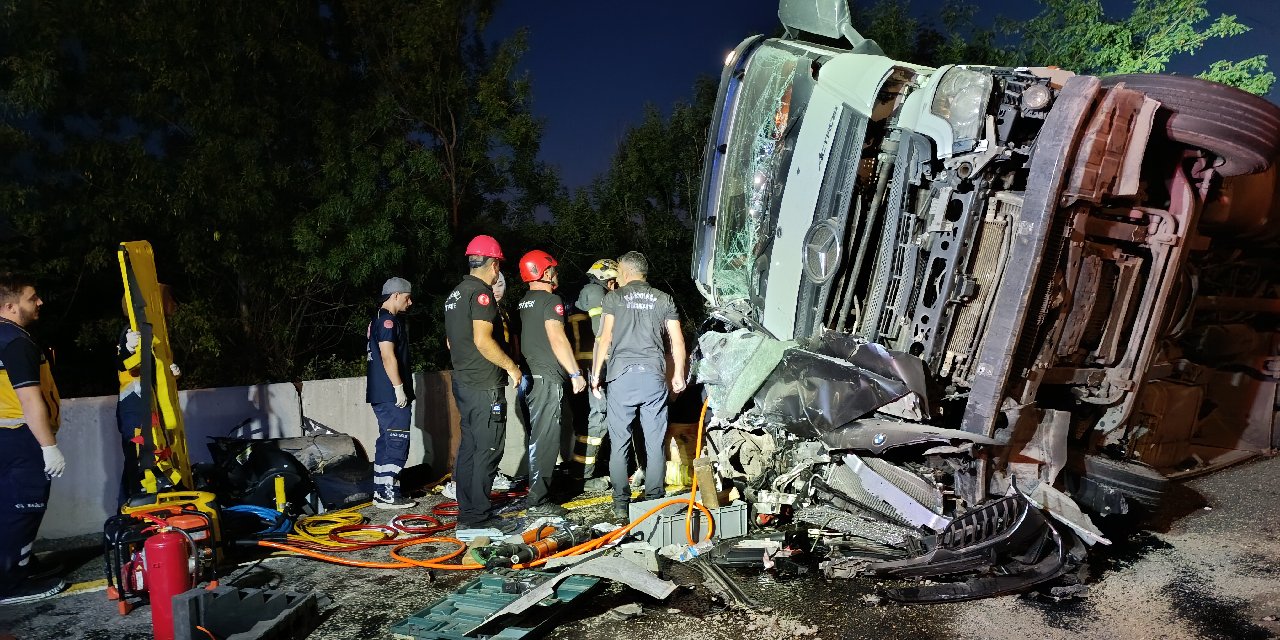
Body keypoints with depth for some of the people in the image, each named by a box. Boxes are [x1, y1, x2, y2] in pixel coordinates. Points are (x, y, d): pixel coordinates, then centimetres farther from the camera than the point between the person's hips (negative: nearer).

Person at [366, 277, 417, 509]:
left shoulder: (379, 320, 20)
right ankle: (388, 495, -5)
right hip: (391, 395, -11)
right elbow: (388, 356, -21)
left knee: (386, 442, 14)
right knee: (397, 443, -8)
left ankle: (381, 491, 20)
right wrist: (399, 388, -20)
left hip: (383, 395, 11)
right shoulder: (388, 320, -13)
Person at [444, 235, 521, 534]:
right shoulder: (481, 292, -14)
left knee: (468, 448, 13)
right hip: (485, 386, -10)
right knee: (487, 451, -4)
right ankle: (479, 516, 1)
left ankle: (466, 514, 20)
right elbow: (483, 340, -24)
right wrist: (511, 366, -14)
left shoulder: (454, 294, 16)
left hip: (463, 383, 10)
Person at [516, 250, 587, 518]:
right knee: (545, 440, -6)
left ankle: (538, 491, 23)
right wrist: (575, 374, -15)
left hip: (531, 377, 9)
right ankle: (539, 501, -4)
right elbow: (558, 340, -18)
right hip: (548, 379, -9)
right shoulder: (551, 300, -11)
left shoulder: (524, 303, 16)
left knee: (537, 438, 16)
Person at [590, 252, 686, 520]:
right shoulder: (664, 299, 11)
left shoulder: (614, 297, 6)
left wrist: (596, 373, 6)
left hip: (622, 375, -1)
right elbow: (677, 340, 7)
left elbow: (605, 337, -1)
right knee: (655, 442, 6)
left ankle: (621, 503, 6)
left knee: (619, 442, 4)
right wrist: (679, 374, 16)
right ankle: (654, 499, 9)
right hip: (654, 376, 2)